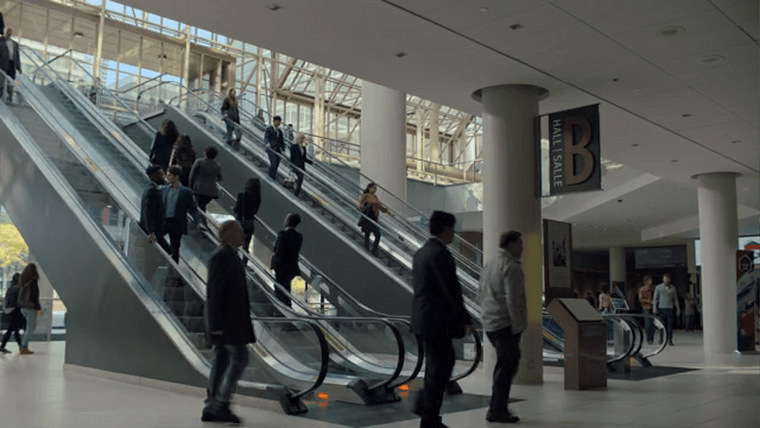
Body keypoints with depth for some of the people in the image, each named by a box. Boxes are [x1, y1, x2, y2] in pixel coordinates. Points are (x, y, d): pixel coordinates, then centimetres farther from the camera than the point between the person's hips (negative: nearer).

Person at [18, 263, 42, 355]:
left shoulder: (23, 281, 10)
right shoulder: (33, 281, -14)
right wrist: (38, 308, -16)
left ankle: (24, 347, 14)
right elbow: (34, 296, -18)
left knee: (32, 326, 17)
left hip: (23, 306, 8)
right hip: (31, 307, -8)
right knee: (30, 328, -1)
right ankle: (24, 348, -1)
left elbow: (20, 294, 15)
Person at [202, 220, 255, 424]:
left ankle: (211, 408, 12)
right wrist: (216, 323, -21)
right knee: (239, 357, -8)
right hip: (225, 319, -10)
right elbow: (213, 291, -19)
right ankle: (221, 404, -5)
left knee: (221, 360, 9)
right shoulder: (222, 256, -15)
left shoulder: (228, 255, 16)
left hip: (227, 319, 10)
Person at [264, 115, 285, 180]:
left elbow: (281, 140, 22)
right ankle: (271, 177, -10)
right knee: (274, 163, -15)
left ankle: (273, 177, 15)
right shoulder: (268, 129, -2)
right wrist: (268, 143, -35)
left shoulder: (279, 130, 19)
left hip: (278, 150, 7)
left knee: (277, 163, 6)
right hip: (271, 149, -7)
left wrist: (283, 149, 13)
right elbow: (266, 137, -15)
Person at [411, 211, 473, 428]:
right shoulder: (441, 254, -17)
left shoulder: (421, 252, 13)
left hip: (423, 319, 9)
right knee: (438, 369, 2)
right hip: (436, 321, -9)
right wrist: (465, 319, -13)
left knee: (446, 362, 20)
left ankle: (423, 403, 19)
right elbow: (451, 290, -20)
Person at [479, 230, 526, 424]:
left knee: (511, 360, 18)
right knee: (506, 366, -2)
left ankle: (497, 408, 19)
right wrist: (518, 326, -15)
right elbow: (513, 299, -19)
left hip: (490, 323, 9)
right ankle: (497, 410, 3)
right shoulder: (511, 267, -13)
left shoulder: (489, 265, 16)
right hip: (505, 324, -9)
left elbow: (482, 296, 20)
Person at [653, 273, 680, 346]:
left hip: (670, 308, 0)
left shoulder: (673, 288, 10)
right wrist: (654, 308, -2)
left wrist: (678, 309, 10)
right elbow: (655, 298, 7)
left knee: (670, 326, -7)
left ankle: (670, 340, -5)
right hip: (661, 308, 0)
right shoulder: (658, 287, 7)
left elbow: (675, 299, 14)